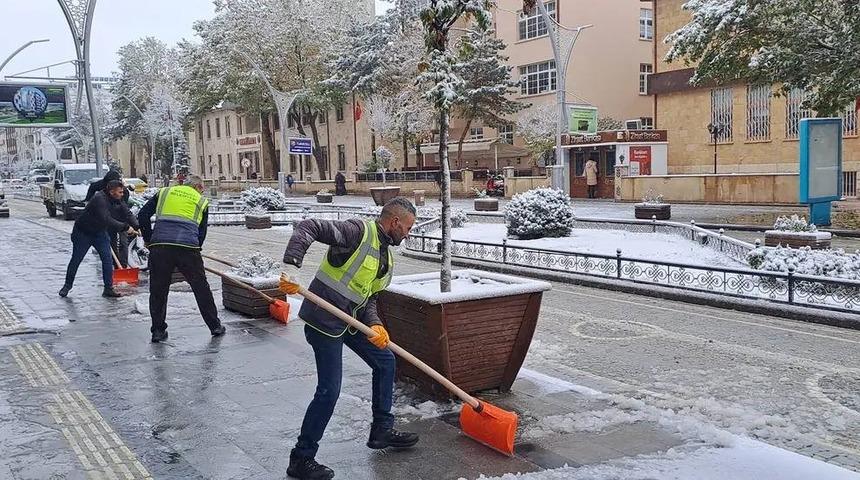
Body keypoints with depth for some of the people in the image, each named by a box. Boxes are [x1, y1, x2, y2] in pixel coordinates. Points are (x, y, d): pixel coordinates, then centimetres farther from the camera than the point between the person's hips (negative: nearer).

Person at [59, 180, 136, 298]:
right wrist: (125, 227, -40)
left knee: (107, 259, -5)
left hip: (99, 232, 6)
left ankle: (108, 289, 0)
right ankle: (67, 285, 26)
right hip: (83, 232, -6)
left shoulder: (116, 200, -6)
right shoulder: (99, 199, -32)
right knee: (76, 260, 6)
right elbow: (107, 220, -40)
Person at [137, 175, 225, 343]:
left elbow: (142, 216, 13)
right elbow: (202, 233, 18)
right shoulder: (201, 201, 20)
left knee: (158, 290, 13)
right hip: (188, 247, -1)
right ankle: (215, 326, 20)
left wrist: (148, 239, 21)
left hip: (160, 246, 1)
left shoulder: (164, 192, 21)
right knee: (201, 287, 13)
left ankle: (158, 331, 17)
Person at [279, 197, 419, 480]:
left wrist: (374, 324, -7)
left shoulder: (386, 259, 12)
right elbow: (308, 227, -22)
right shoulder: (359, 231, -15)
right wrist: (291, 265, -34)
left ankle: (382, 430, 33)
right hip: (324, 320, -10)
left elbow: (369, 297, 13)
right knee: (329, 391, -7)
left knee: (385, 361, 17)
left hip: (350, 319, 10)